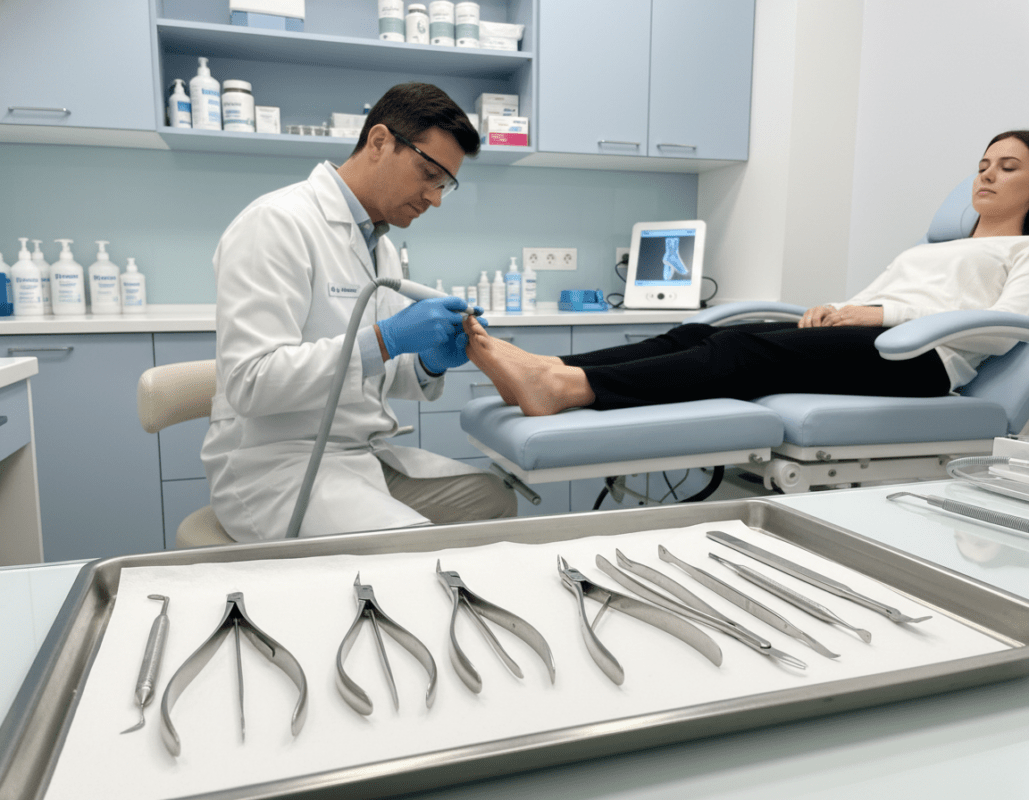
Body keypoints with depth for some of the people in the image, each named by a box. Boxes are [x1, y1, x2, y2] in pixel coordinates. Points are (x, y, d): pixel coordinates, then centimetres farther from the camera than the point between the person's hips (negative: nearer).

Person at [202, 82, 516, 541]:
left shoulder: (381, 245, 15)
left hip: (367, 453, 9)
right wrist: (387, 339, -27)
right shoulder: (278, 222, -13)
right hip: (277, 464, -8)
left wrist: (428, 364, -4)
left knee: (496, 500, -2)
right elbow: (250, 382, -23)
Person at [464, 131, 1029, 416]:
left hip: (923, 355, -6)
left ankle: (568, 388, -48)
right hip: (863, 341, 6)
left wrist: (885, 310, -11)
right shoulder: (927, 249, 37)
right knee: (702, 333, -19)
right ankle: (548, 370, -36)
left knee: (745, 349, -32)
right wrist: (834, 309, 1)